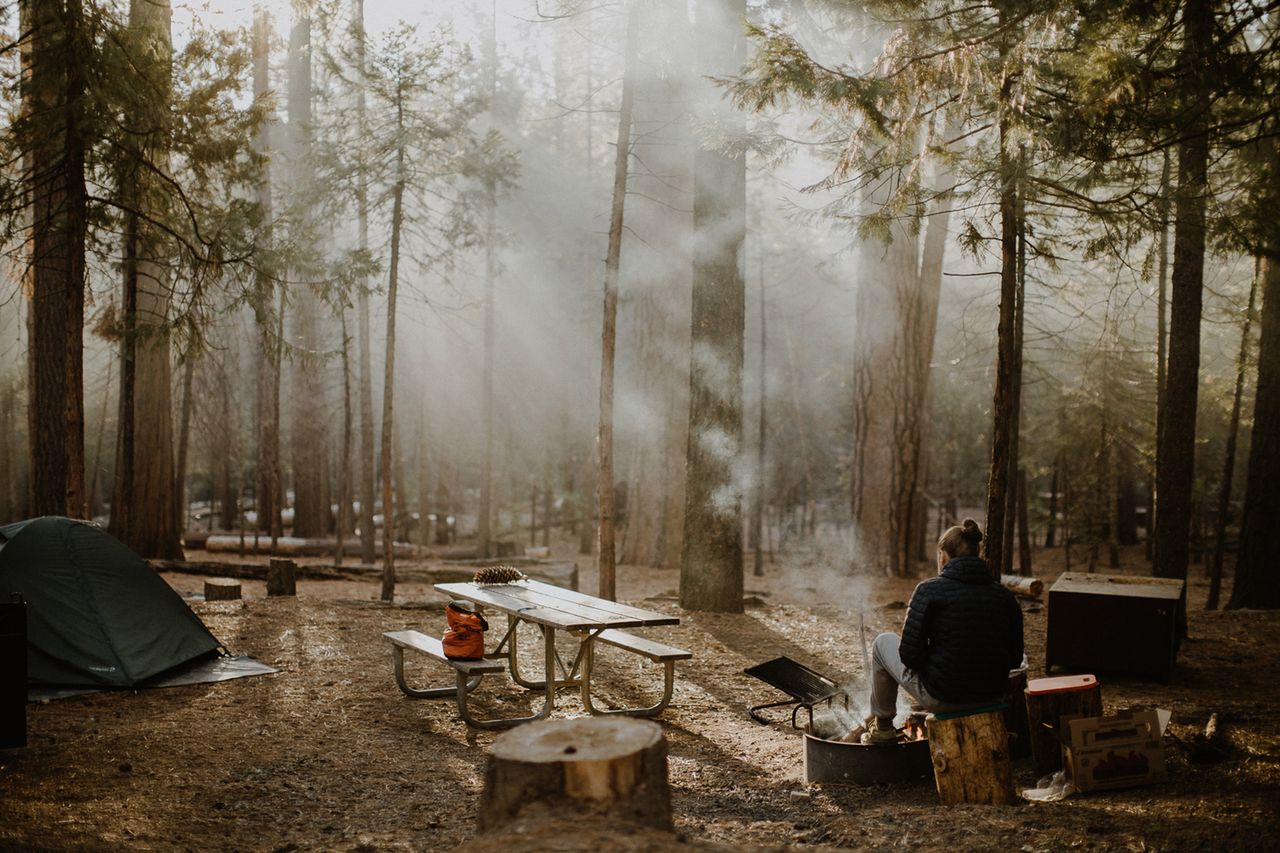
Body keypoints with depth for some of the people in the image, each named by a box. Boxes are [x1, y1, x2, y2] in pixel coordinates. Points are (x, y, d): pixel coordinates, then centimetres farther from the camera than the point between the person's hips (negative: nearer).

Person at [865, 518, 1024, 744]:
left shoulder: (930, 590, -12)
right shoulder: (1005, 597, 1)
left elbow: (910, 654, -14)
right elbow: (1015, 659, 6)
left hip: (941, 698, -5)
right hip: (993, 697, 5)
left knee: (883, 643, 20)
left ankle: (882, 726, 32)